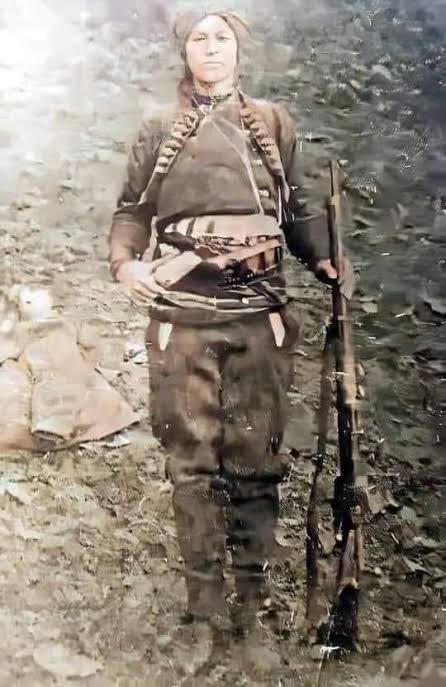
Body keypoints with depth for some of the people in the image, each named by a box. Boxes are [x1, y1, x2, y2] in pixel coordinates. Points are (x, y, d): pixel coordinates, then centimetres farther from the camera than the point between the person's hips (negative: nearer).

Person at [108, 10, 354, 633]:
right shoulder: (157, 134, 14)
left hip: (258, 312, 1)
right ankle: (204, 587, 12)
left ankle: (253, 584, 14)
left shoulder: (273, 124, 16)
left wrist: (325, 260, 2)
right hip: (183, 313, 0)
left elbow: (296, 208, 17)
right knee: (192, 456, 1)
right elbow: (132, 211, 13)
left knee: (256, 454, 2)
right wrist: (124, 262, -6)